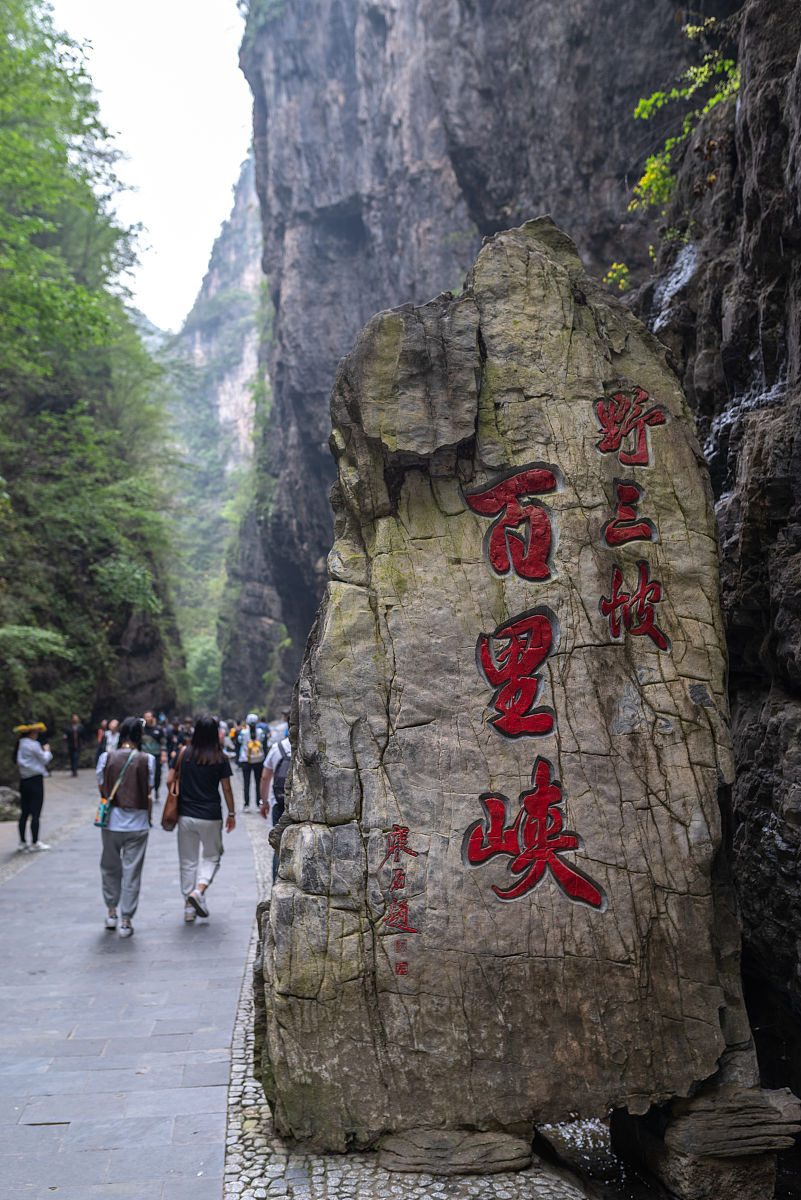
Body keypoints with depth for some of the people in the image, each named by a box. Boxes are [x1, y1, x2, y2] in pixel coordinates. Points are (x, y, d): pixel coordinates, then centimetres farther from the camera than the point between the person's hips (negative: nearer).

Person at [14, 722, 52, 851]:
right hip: (35, 781, -8)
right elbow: (44, 759, -7)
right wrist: (47, 751, 13)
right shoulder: (34, 745, -15)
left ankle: (22, 842, 17)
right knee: (35, 813, -3)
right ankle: (35, 843, -1)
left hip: (23, 781, 8)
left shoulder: (20, 745, 8)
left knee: (24, 813, 13)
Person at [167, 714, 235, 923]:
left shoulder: (184, 753, -2)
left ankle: (189, 907, 14)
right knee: (211, 857, 15)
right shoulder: (220, 758, -6)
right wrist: (231, 814, 7)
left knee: (188, 861, 12)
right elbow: (227, 789, -3)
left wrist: (177, 799, 19)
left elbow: (170, 781, 1)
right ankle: (199, 890, -8)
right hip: (210, 816, -2)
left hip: (186, 815, 2)